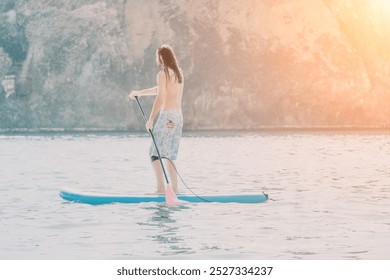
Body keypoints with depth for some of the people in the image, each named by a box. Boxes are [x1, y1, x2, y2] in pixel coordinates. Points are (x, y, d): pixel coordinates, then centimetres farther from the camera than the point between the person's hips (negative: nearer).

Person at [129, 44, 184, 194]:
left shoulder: (163, 74, -8)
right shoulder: (179, 73, 17)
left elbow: (160, 98, -16)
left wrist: (151, 119, -16)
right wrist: (139, 93, 37)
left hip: (167, 116, -8)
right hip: (179, 117, 8)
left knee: (155, 153, -6)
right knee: (169, 155, 14)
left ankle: (161, 188, -16)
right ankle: (175, 188, 10)